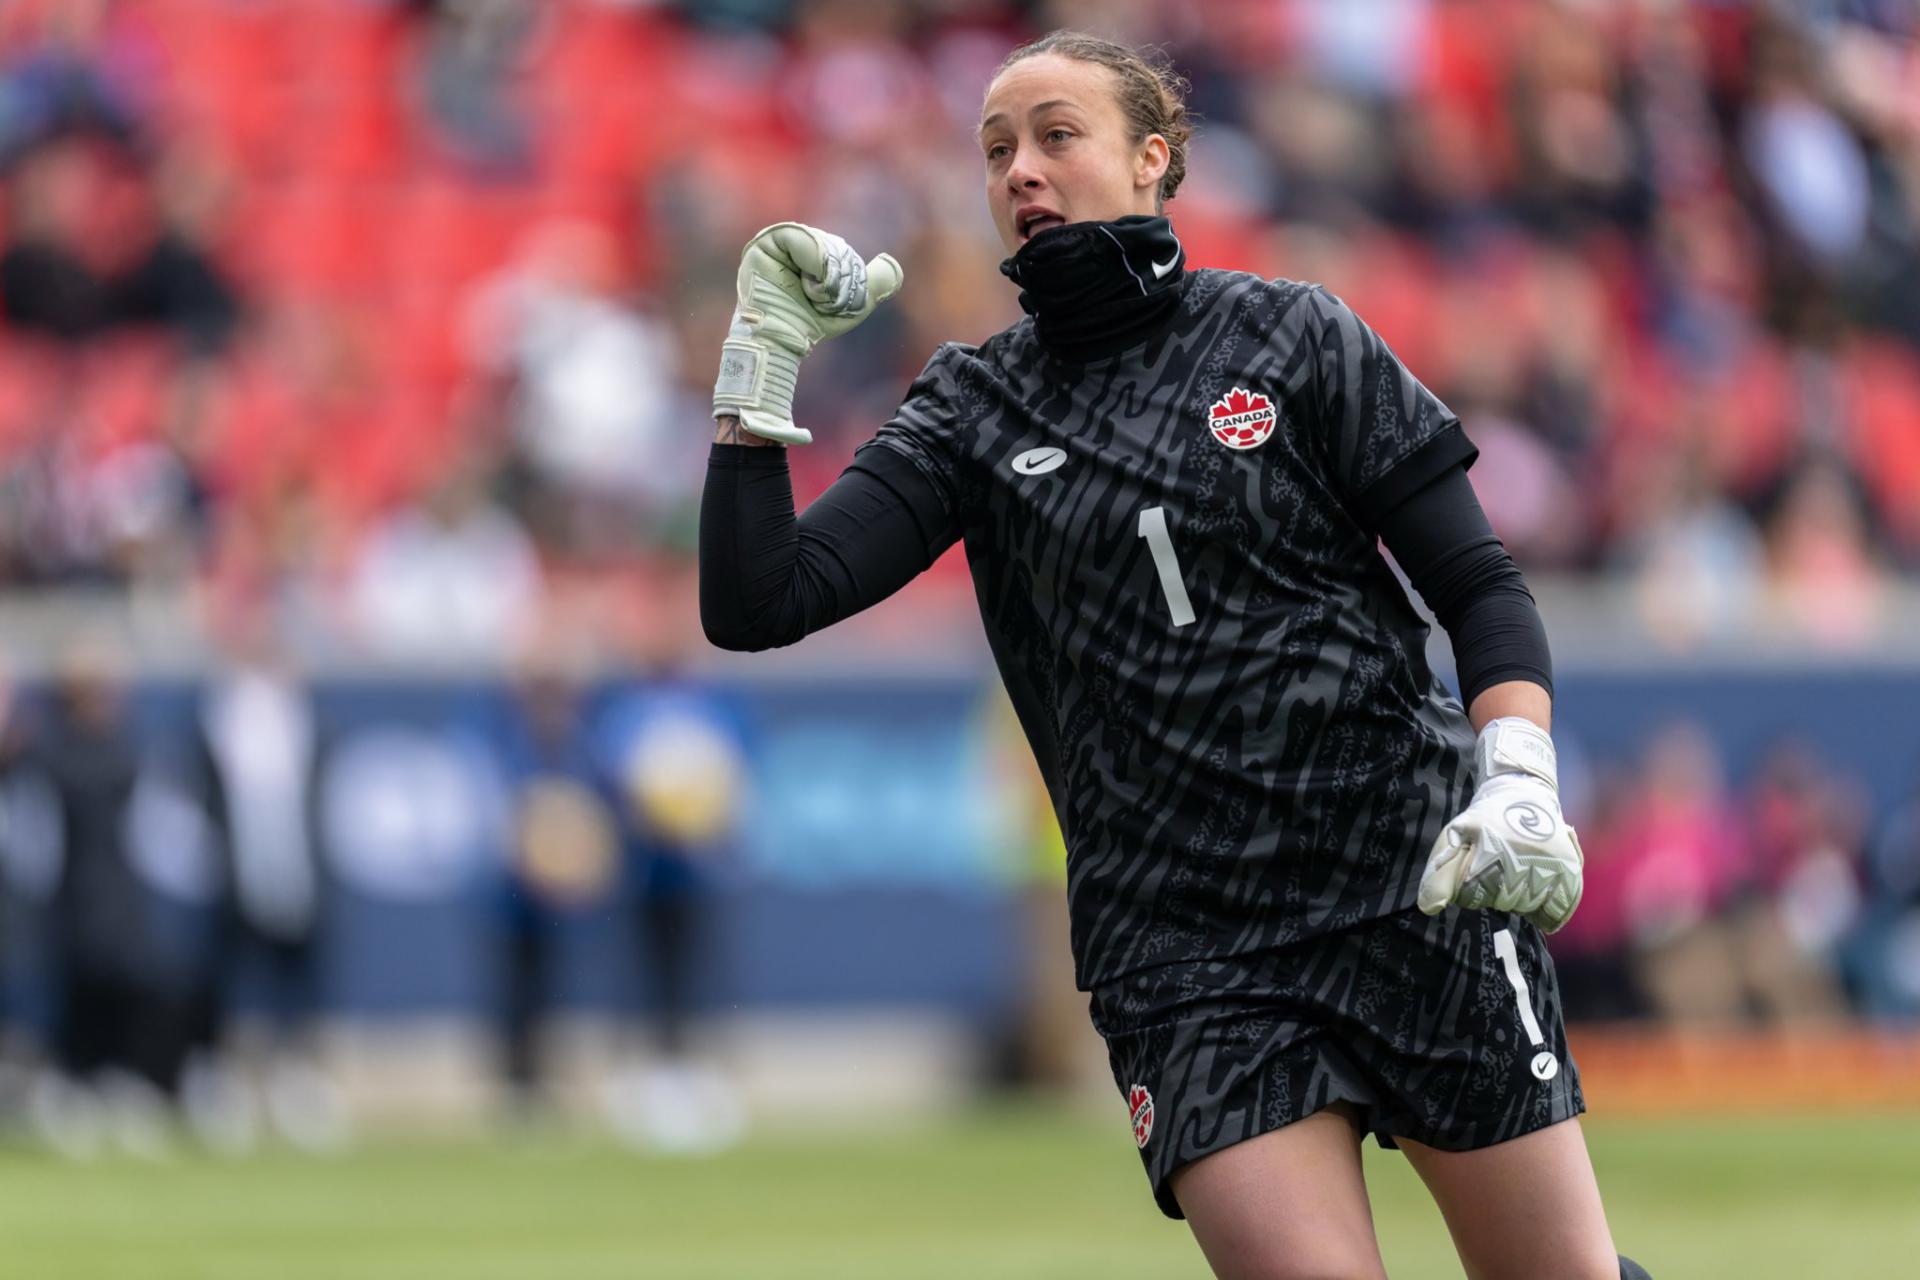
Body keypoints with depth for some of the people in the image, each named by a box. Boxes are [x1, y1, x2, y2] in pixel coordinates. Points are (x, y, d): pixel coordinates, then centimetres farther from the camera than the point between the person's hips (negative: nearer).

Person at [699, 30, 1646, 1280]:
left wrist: (1519, 781, -14)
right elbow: (758, 602, 0)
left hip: (1417, 885, -1)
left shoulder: (1291, 335, 4)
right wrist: (759, 362, -8)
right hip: (1181, 940, 1)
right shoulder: (979, 409, 9)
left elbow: (1481, 585, 2)